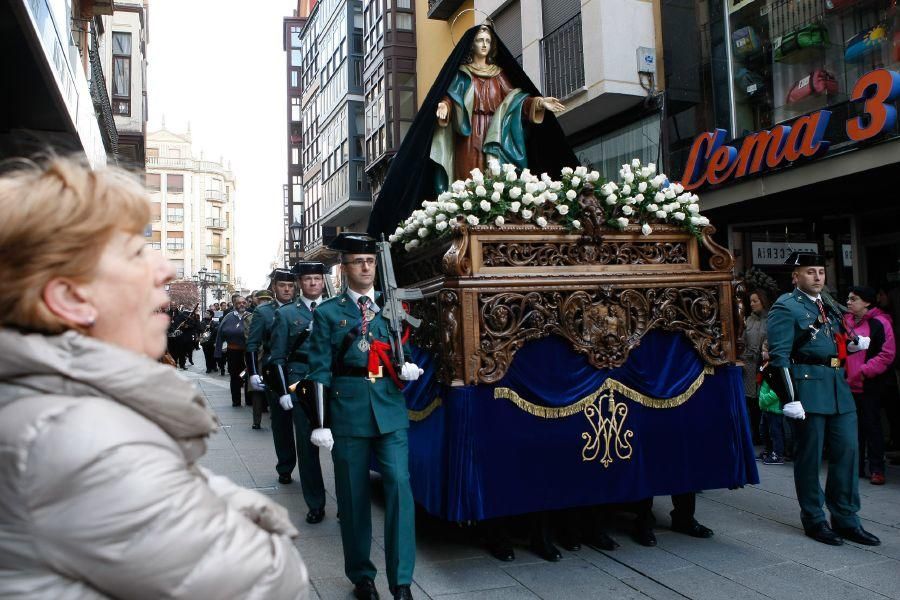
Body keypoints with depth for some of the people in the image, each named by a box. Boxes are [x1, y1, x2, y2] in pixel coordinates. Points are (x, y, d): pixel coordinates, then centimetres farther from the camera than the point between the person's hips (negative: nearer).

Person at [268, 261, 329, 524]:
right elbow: (277, 356, 4)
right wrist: (283, 391, -4)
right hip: (300, 383, -1)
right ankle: (316, 504, 14)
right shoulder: (286, 313, 6)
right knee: (307, 443, 3)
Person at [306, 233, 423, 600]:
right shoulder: (328, 312, 3)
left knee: (399, 486, -7)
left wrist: (410, 369, -6)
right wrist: (321, 422, -4)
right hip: (348, 411, -1)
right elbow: (320, 371, 0)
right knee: (353, 497, 8)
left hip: (390, 409, 1)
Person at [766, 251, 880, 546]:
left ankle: (846, 520, 21)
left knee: (848, 450, 9)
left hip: (838, 386, 8)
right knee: (810, 456, 2)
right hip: (808, 387, -8)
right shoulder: (785, 307, -7)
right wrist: (790, 399, -18)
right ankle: (814, 520, 16)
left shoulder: (829, 305, 18)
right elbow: (779, 356, -13)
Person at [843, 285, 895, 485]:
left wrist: (865, 371, -18)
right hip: (848, 385, 6)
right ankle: (856, 467, 21)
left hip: (869, 385, -6)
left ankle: (877, 469, 10)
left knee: (872, 427, 1)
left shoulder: (879, 323, -8)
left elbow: (887, 354, -13)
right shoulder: (846, 322, 10)